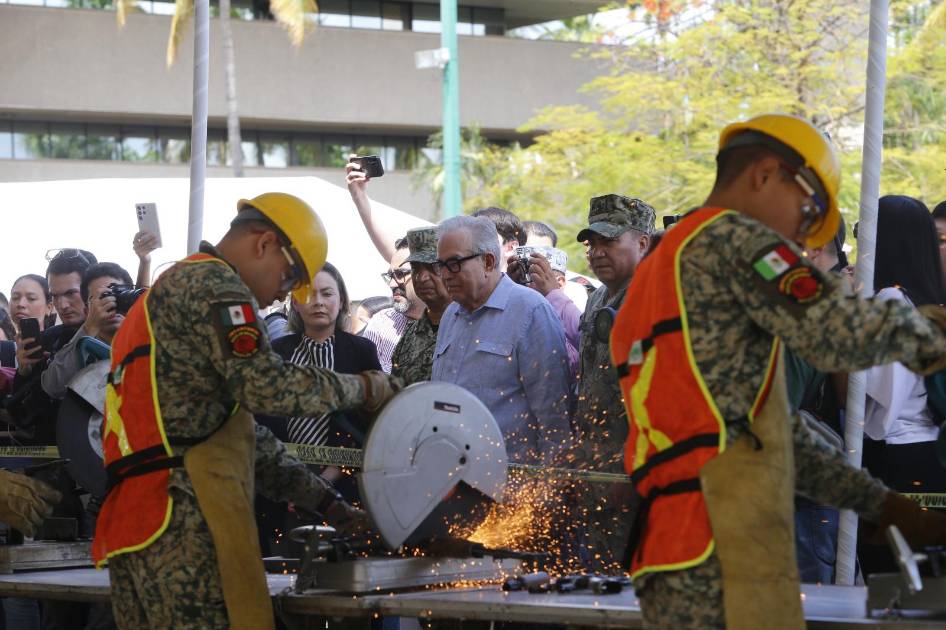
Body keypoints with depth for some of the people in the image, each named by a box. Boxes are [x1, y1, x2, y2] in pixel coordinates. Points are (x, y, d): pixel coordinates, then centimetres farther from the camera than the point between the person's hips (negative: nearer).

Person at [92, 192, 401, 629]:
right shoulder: (215, 285, -2)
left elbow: (249, 437, 29)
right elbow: (268, 388, -16)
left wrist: (327, 503, 26)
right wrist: (363, 389, 0)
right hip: (186, 517, -10)